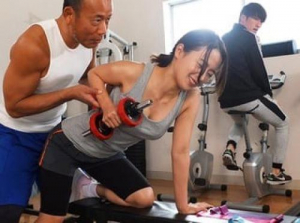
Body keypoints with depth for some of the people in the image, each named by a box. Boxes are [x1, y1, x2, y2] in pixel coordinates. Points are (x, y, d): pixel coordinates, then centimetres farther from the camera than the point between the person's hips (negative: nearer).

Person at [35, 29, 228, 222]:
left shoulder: (191, 100, -16)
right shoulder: (134, 73, -27)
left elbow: (181, 152, -11)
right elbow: (94, 74, -8)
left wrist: (182, 205, -7)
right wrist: (106, 105, -26)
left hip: (106, 155, 5)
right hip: (69, 142, -4)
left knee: (145, 198, -6)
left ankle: (94, 190, 16)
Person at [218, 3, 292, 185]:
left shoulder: (224, 39, 17)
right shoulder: (249, 38, -3)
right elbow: (258, 69, -7)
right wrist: (268, 92, 7)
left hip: (226, 100, 7)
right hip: (248, 96, -7)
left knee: (240, 122, 39)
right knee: (283, 124, 17)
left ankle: (230, 148, 10)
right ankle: (276, 172, 13)